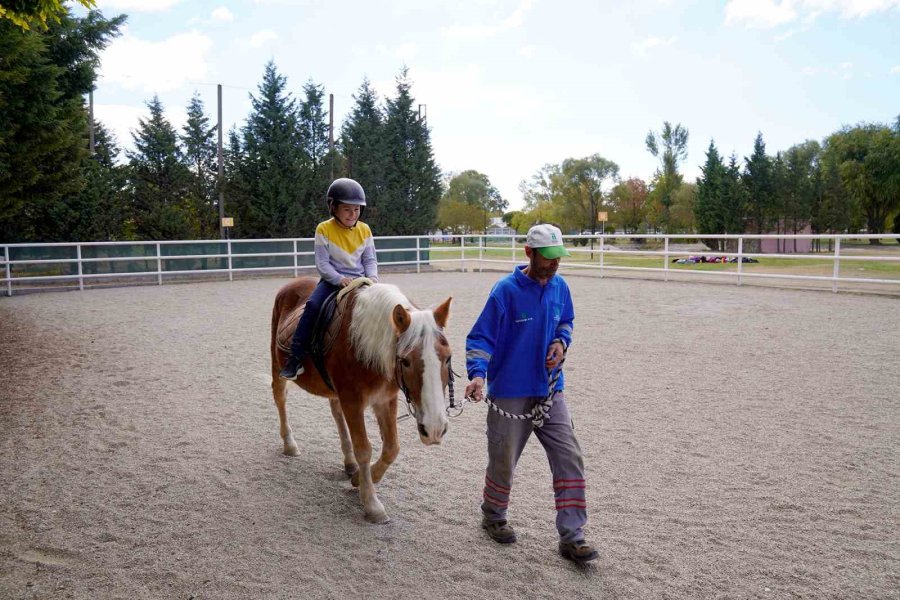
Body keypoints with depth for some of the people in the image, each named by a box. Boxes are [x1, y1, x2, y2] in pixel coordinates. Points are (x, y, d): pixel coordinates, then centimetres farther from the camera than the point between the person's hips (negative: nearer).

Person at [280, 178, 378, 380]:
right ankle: (296, 357, -20)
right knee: (313, 305, -28)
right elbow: (322, 264, -8)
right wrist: (340, 279, -23)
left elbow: (370, 260, 7)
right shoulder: (324, 230, -5)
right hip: (332, 279, -2)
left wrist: (372, 277, -14)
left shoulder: (365, 230, 4)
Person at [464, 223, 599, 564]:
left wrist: (561, 342, -5)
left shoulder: (559, 287, 0)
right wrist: (478, 373, -31)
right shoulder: (506, 291, -16)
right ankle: (493, 516, 39)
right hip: (510, 395, -4)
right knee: (504, 462, 10)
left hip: (550, 391, 5)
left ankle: (571, 536, 9)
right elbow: (480, 338, -15)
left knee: (570, 459, -2)